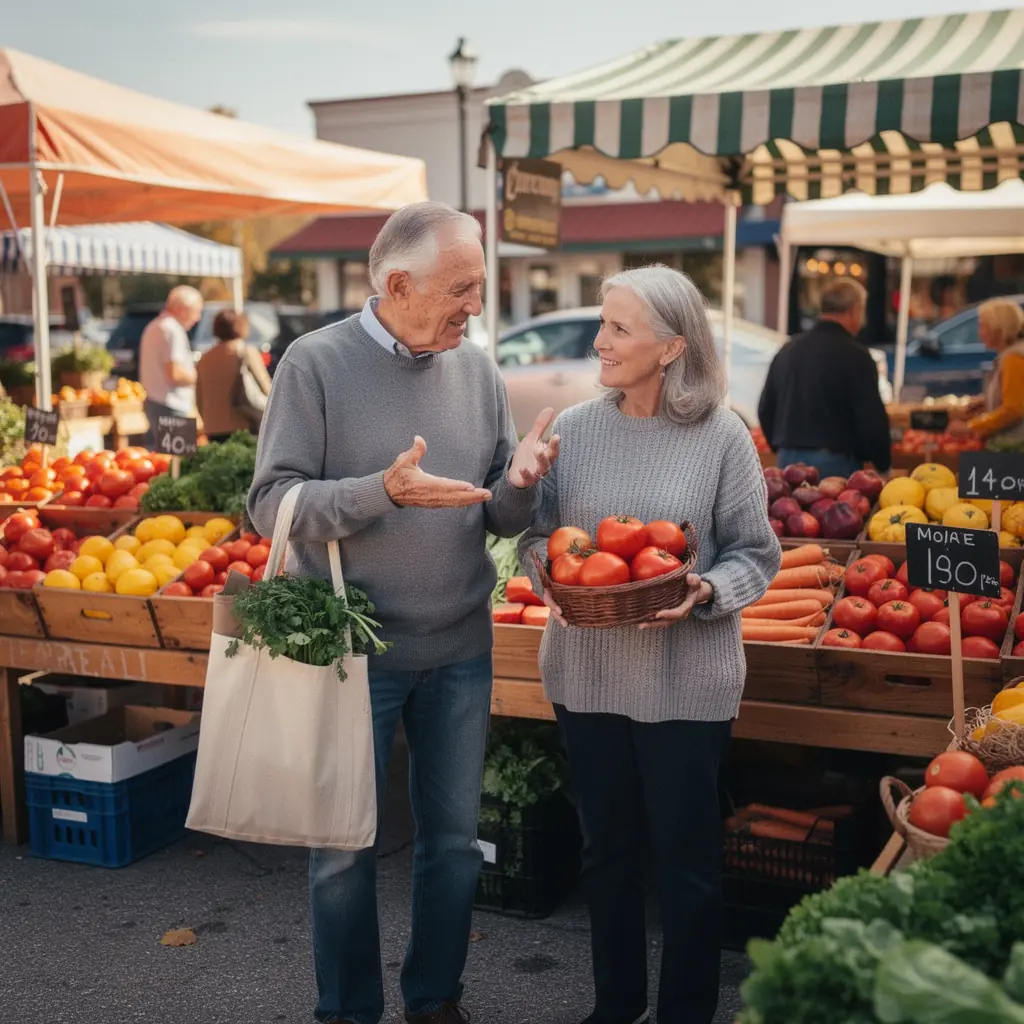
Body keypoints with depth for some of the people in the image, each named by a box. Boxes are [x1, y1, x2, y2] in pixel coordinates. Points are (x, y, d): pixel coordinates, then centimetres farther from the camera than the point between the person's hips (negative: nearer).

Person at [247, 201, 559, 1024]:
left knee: (455, 840, 15)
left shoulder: (478, 368, 2)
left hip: (461, 652, 4)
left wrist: (520, 484, -17)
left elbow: (504, 521, 6)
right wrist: (384, 492, -26)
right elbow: (272, 503, -14)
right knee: (345, 848, 10)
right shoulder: (317, 363, -9)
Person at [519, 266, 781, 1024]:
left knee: (687, 856, 9)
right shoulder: (574, 428, -1)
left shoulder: (723, 437, -8)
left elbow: (755, 554, -4)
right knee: (607, 846, 17)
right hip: (587, 672, 3)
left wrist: (704, 593, -22)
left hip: (687, 682, -3)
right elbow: (537, 533, 6)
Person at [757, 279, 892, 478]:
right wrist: (884, 465, 2)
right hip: (836, 463, -6)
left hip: (789, 460, 6)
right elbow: (871, 419, -11)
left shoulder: (787, 350, 11)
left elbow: (765, 410, 17)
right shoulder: (855, 355, -10)